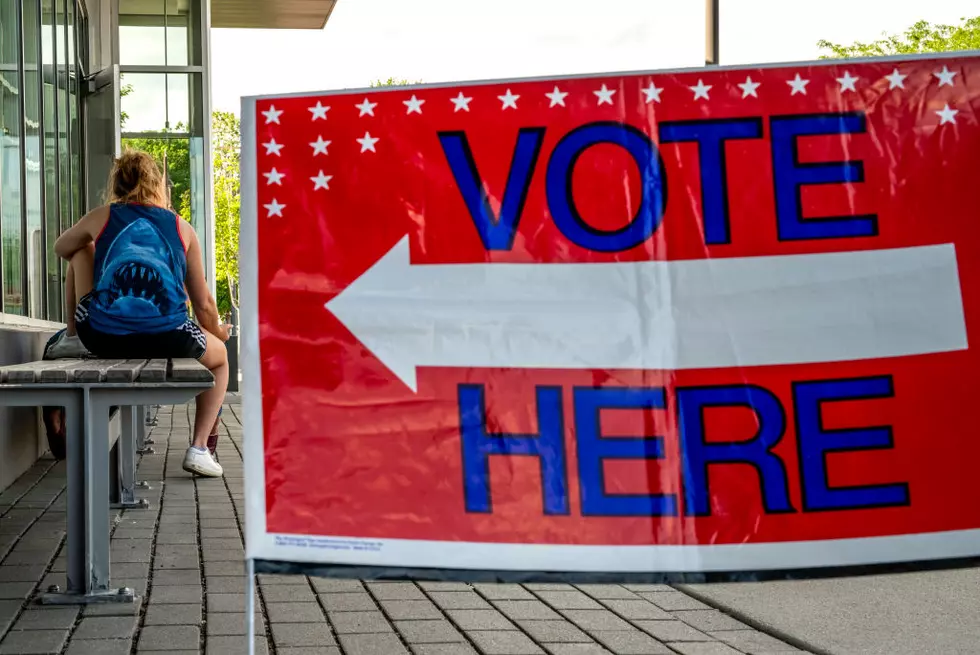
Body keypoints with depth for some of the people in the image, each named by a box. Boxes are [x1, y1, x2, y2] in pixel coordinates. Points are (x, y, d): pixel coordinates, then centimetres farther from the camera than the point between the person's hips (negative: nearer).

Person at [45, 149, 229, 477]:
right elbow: (203, 305, 17)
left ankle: (72, 338, 32)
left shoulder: (101, 217, 15)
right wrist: (218, 332, 40)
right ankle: (199, 448, 17)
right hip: (167, 341, -1)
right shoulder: (182, 228, 16)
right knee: (220, 356, 33)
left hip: (103, 338, 2)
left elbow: (60, 248, 38)